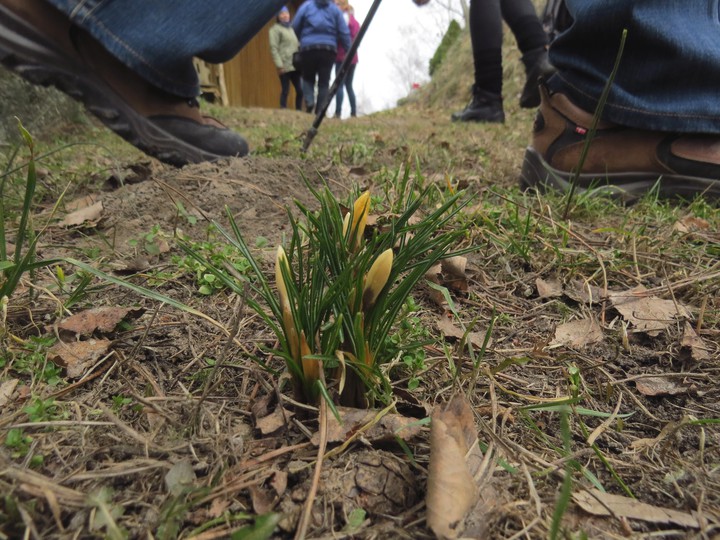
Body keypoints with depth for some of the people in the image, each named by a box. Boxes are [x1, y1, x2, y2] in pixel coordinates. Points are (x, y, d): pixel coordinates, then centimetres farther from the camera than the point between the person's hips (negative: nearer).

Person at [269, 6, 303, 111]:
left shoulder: (291, 29, 24)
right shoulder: (275, 29, 2)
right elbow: (274, 48, -7)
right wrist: (279, 65, -17)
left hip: (295, 65, 7)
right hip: (285, 66, -7)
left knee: (300, 90, 4)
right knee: (285, 90, -7)